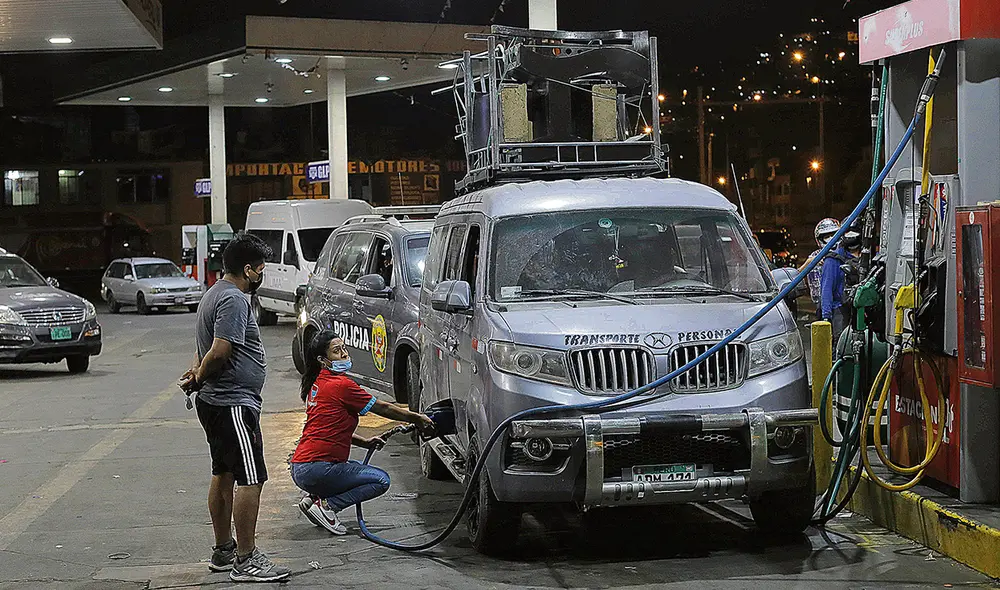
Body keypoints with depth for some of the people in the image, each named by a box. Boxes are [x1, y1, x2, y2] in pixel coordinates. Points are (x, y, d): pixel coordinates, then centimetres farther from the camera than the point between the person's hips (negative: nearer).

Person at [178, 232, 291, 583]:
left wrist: (196, 373, 3)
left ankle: (223, 551, 26)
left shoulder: (215, 294, 16)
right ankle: (245, 561, -8)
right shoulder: (234, 300, -19)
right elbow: (219, 352, -26)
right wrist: (199, 377, -10)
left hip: (214, 401, 11)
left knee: (223, 475, 17)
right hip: (233, 403, -11)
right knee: (250, 479, -10)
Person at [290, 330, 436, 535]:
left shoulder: (318, 383, 16)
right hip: (317, 470, -9)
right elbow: (383, 408, -4)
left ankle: (314, 497, 11)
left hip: (299, 469, 9)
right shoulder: (340, 385, -12)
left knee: (359, 468, 29)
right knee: (381, 480, -2)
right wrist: (417, 419, 7)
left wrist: (364, 442, 17)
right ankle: (326, 507, -9)